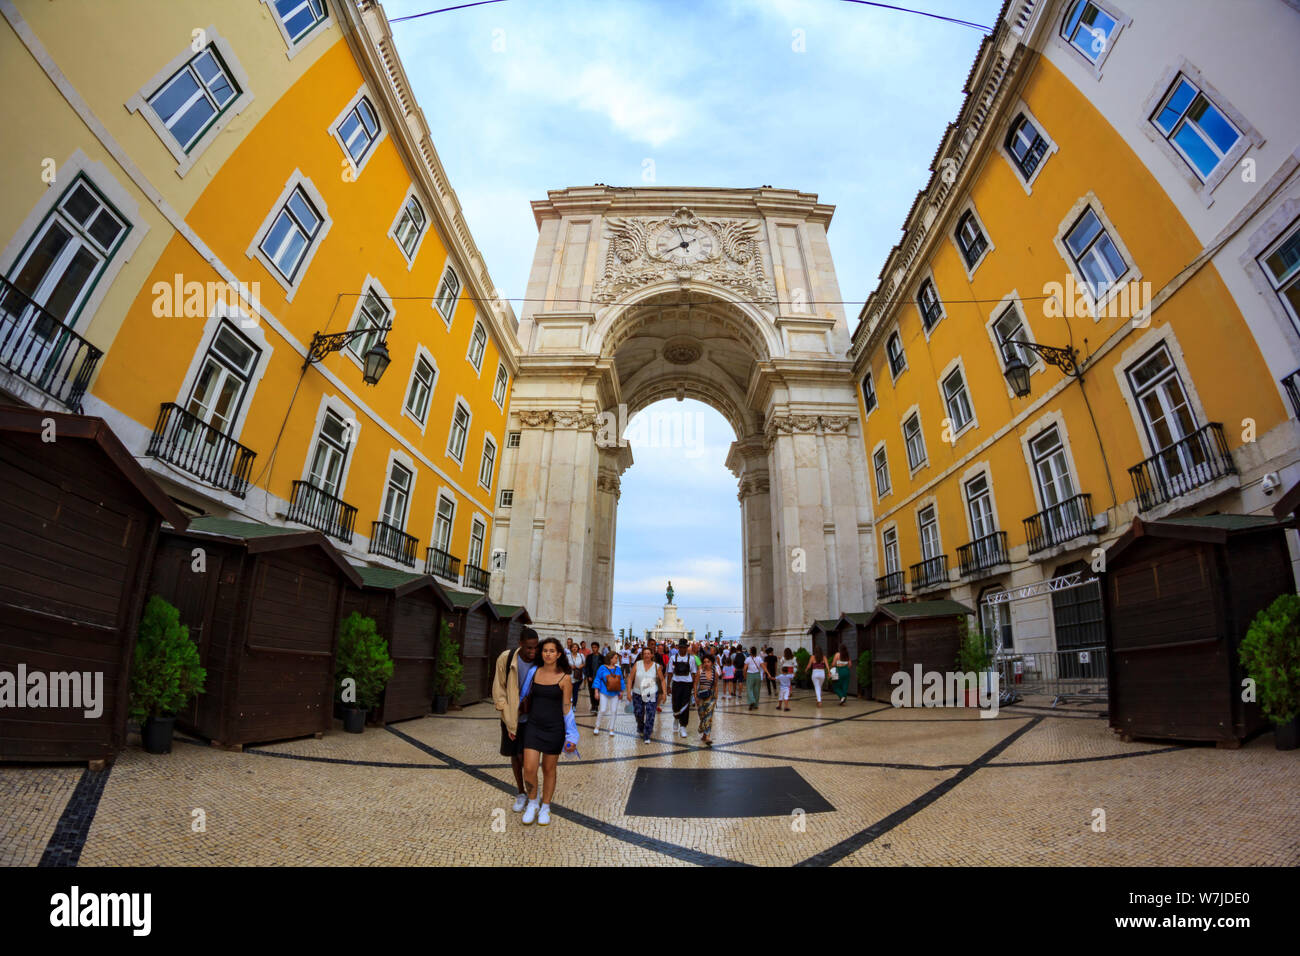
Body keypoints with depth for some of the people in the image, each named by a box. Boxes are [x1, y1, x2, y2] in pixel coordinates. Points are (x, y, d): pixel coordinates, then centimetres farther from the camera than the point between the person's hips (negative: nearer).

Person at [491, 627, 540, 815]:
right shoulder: (505, 659, -16)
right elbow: (498, 692, -8)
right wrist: (509, 721, -10)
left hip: (531, 718, -1)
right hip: (511, 717, 2)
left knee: (524, 756, -9)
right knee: (514, 756, 13)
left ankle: (532, 790, 16)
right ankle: (521, 793, 33)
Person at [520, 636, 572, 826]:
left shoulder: (564, 678, -6)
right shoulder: (534, 673, 2)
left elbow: (566, 707, -3)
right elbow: (529, 698, 13)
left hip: (554, 728, -2)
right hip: (533, 726, 2)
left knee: (549, 769, 9)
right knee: (529, 769, -3)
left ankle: (545, 808, 29)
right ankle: (532, 803, 23)